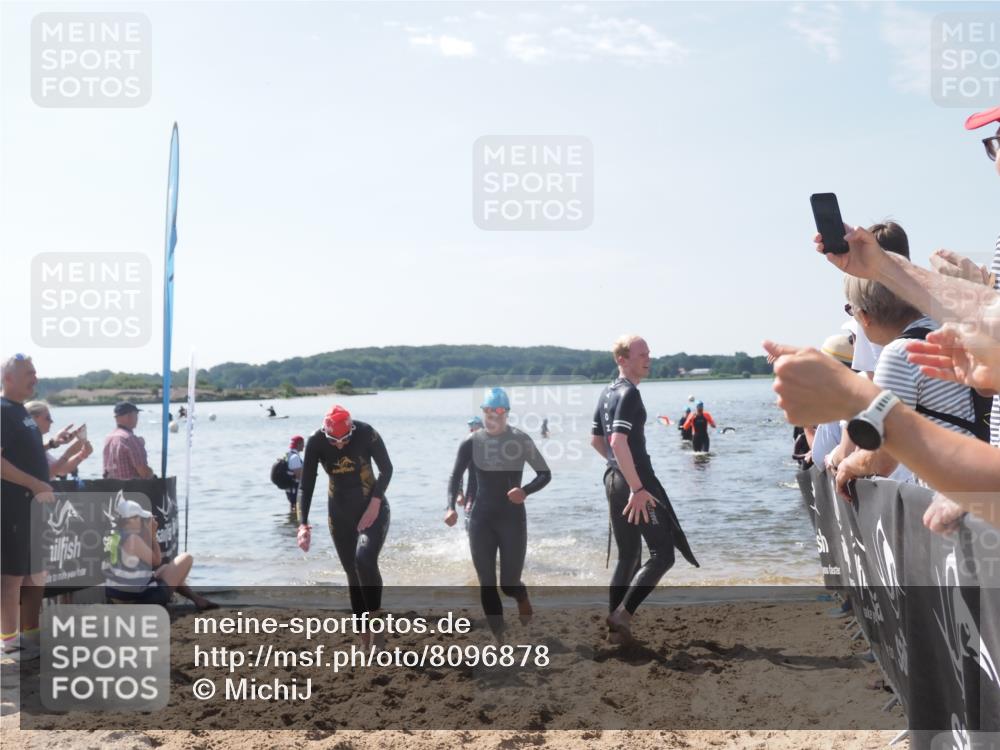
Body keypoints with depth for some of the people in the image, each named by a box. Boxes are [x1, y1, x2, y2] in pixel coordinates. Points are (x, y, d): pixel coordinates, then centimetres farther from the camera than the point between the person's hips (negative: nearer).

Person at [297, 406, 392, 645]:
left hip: (373, 507, -3)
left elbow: (386, 469, -8)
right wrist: (303, 524, -26)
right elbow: (306, 485, -14)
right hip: (340, 513, 3)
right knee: (352, 573, 6)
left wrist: (374, 504, -16)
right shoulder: (315, 442, -15)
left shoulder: (366, 433, -19)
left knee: (365, 559, -27)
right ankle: (366, 638, 18)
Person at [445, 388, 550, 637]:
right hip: (481, 519, 2)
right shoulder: (471, 442, -2)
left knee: (509, 584, -1)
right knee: (487, 585, 1)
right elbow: (455, 477, 1)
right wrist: (451, 507, -18)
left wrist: (526, 490, -22)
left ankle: (522, 597, 37)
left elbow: (545, 474, -2)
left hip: (512, 518, -2)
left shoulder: (520, 440, -6)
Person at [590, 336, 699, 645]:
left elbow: (595, 440, 23)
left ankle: (615, 627, 18)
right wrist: (637, 488, -25)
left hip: (614, 480, 10)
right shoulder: (629, 394, -14)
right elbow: (619, 442, -25)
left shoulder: (607, 394, 14)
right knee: (662, 554, -5)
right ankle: (622, 614, -11)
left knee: (627, 556, 15)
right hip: (635, 481, -10)